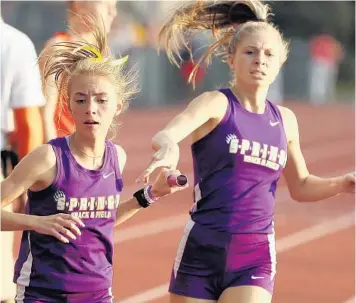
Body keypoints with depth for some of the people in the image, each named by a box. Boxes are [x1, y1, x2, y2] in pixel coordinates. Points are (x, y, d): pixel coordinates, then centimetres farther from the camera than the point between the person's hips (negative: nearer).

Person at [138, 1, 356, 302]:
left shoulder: (285, 120, 11)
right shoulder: (216, 105, -4)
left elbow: (300, 187, 24)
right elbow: (164, 135, -24)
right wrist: (168, 147, -48)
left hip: (255, 258, 3)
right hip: (202, 251, -2)